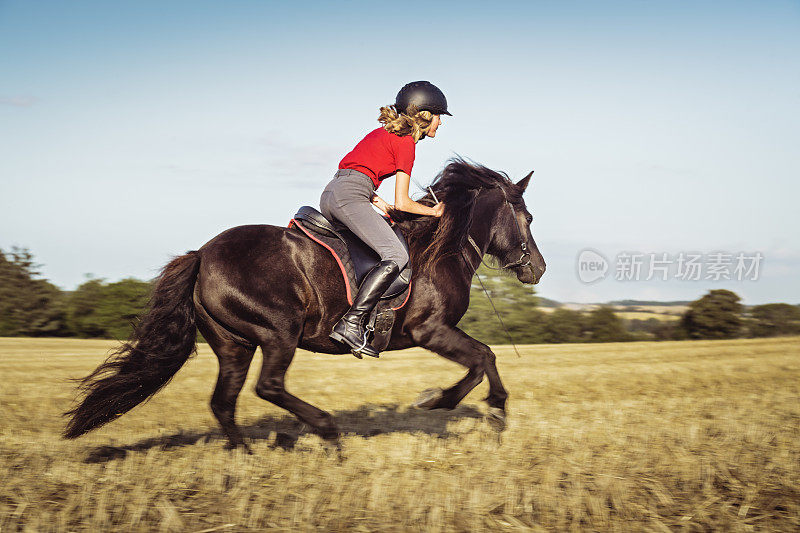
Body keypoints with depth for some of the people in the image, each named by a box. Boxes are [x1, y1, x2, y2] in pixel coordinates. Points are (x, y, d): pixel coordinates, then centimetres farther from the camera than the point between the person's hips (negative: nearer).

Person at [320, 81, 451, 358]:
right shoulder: (405, 142, -3)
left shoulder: (384, 132, 24)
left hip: (330, 195, 10)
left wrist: (377, 202, 17)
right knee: (396, 256, -22)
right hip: (349, 196, -10)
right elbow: (402, 203, -5)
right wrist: (434, 211, 10)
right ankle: (351, 324, -30)